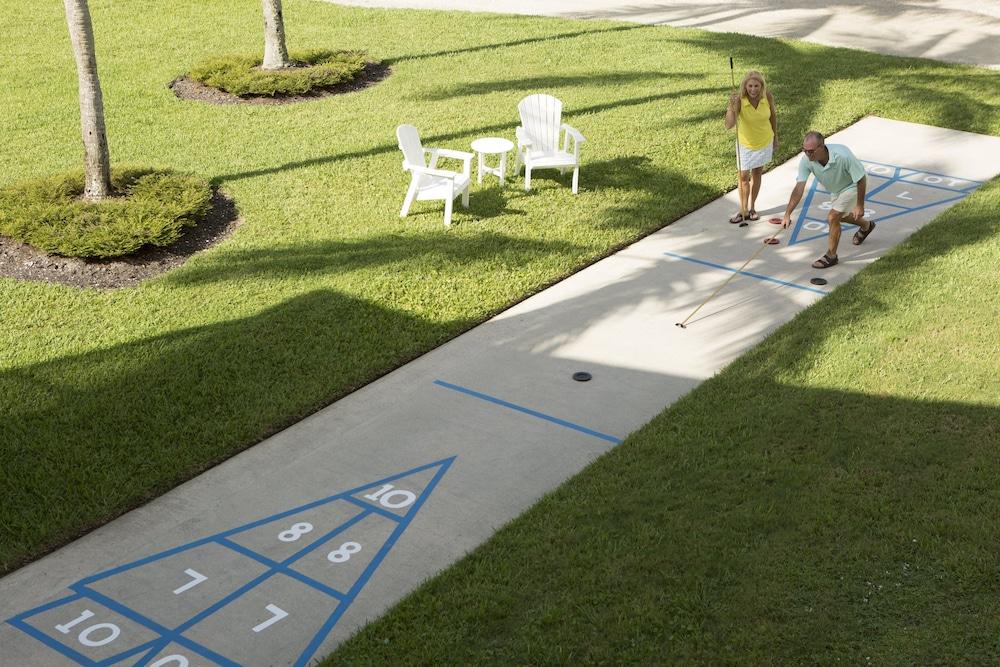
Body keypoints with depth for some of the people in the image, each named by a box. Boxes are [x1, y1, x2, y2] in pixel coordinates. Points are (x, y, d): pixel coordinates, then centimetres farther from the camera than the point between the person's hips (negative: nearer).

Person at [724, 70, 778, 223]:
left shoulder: (768, 97, -20)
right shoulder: (739, 100, -29)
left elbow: (773, 115, 1)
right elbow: (729, 126, -40)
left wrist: (775, 137, 10)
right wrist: (732, 107, -55)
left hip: (764, 141, 2)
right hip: (745, 143, -2)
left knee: (757, 174, 16)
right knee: (744, 176, 4)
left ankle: (752, 207, 30)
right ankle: (743, 211, 18)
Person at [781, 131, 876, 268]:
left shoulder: (843, 156, -42)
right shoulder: (806, 161, -31)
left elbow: (861, 179, -29)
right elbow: (799, 187, -32)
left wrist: (859, 205, -22)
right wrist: (787, 214, -40)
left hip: (852, 185, -6)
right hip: (835, 188, 6)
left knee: (833, 218, -15)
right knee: (841, 215, 25)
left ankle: (831, 256, 5)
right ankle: (866, 226, 57)